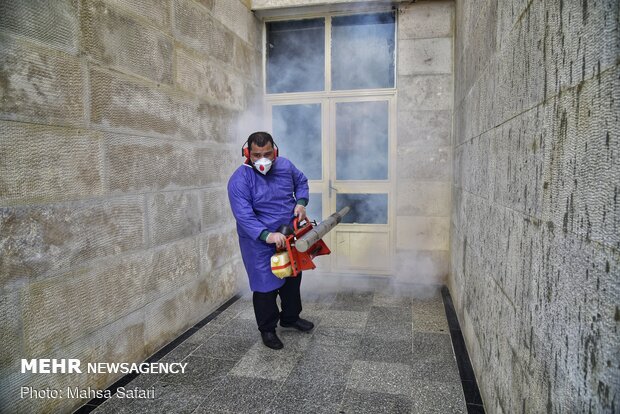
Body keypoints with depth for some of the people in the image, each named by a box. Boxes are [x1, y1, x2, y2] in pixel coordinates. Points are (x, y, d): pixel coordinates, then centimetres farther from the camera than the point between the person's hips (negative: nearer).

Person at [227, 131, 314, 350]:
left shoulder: (285, 165, -4)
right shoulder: (239, 180, -21)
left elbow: (301, 182, 15)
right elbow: (244, 216, -28)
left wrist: (301, 203, -3)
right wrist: (268, 236, -38)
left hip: (289, 237, 6)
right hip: (260, 243, -6)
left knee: (292, 279, 19)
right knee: (266, 286, 0)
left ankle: (290, 317, 42)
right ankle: (267, 329, 23)